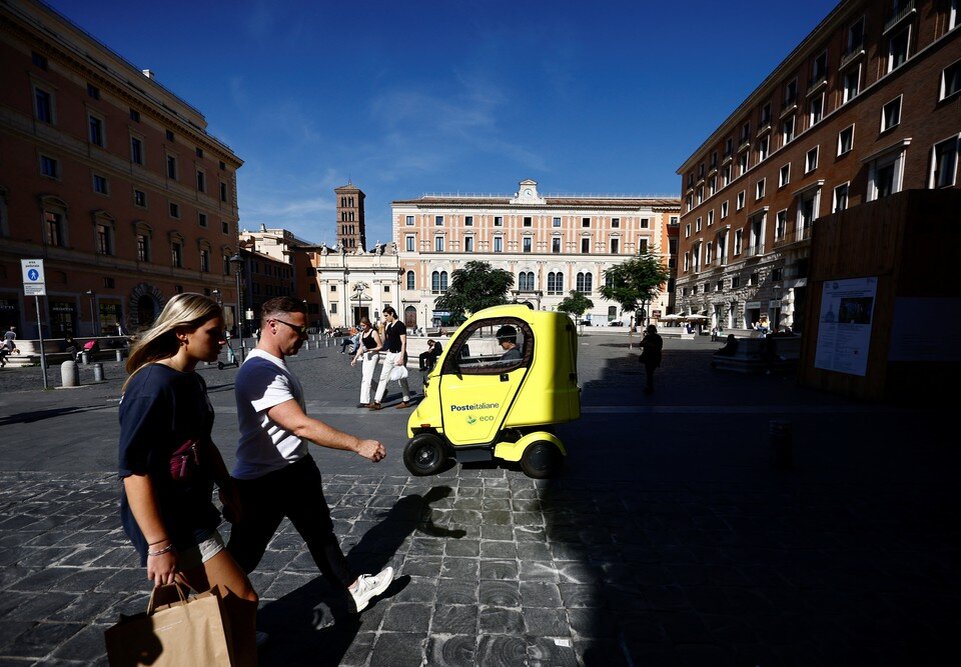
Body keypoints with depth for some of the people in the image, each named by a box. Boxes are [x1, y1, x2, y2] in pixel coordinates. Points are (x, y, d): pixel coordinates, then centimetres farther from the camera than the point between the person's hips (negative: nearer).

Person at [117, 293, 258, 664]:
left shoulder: (192, 382, 6)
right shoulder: (154, 386, -22)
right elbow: (134, 470, -24)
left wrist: (227, 488, 21)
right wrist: (158, 546, -22)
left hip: (193, 514, 9)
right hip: (171, 526, -9)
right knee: (242, 602, -1)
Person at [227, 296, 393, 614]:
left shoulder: (276, 365, 7)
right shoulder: (260, 372, -26)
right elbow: (300, 425, -33)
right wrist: (358, 444, -30)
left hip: (296, 470, 10)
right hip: (264, 482, -10)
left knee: (321, 532, 20)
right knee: (244, 554, 9)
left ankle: (353, 588, 35)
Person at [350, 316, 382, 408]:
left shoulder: (374, 332, -7)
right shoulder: (362, 333, 16)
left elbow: (380, 347, -8)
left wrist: (369, 350, -20)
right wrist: (355, 359, 17)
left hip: (373, 355, -8)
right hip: (365, 356, 9)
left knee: (367, 378, -11)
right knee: (364, 378, 9)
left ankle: (365, 401, -8)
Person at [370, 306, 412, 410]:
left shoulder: (400, 325, -13)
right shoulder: (389, 326, 11)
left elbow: (403, 342, -17)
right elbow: (385, 339, 18)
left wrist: (401, 358, -22)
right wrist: (383, 326, 8)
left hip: (398, 354, -8)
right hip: (390, 354, 8)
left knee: (401, 379, 3)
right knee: (383, 377, 4)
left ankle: (406, 401, 17)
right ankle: (377, 402, 6)